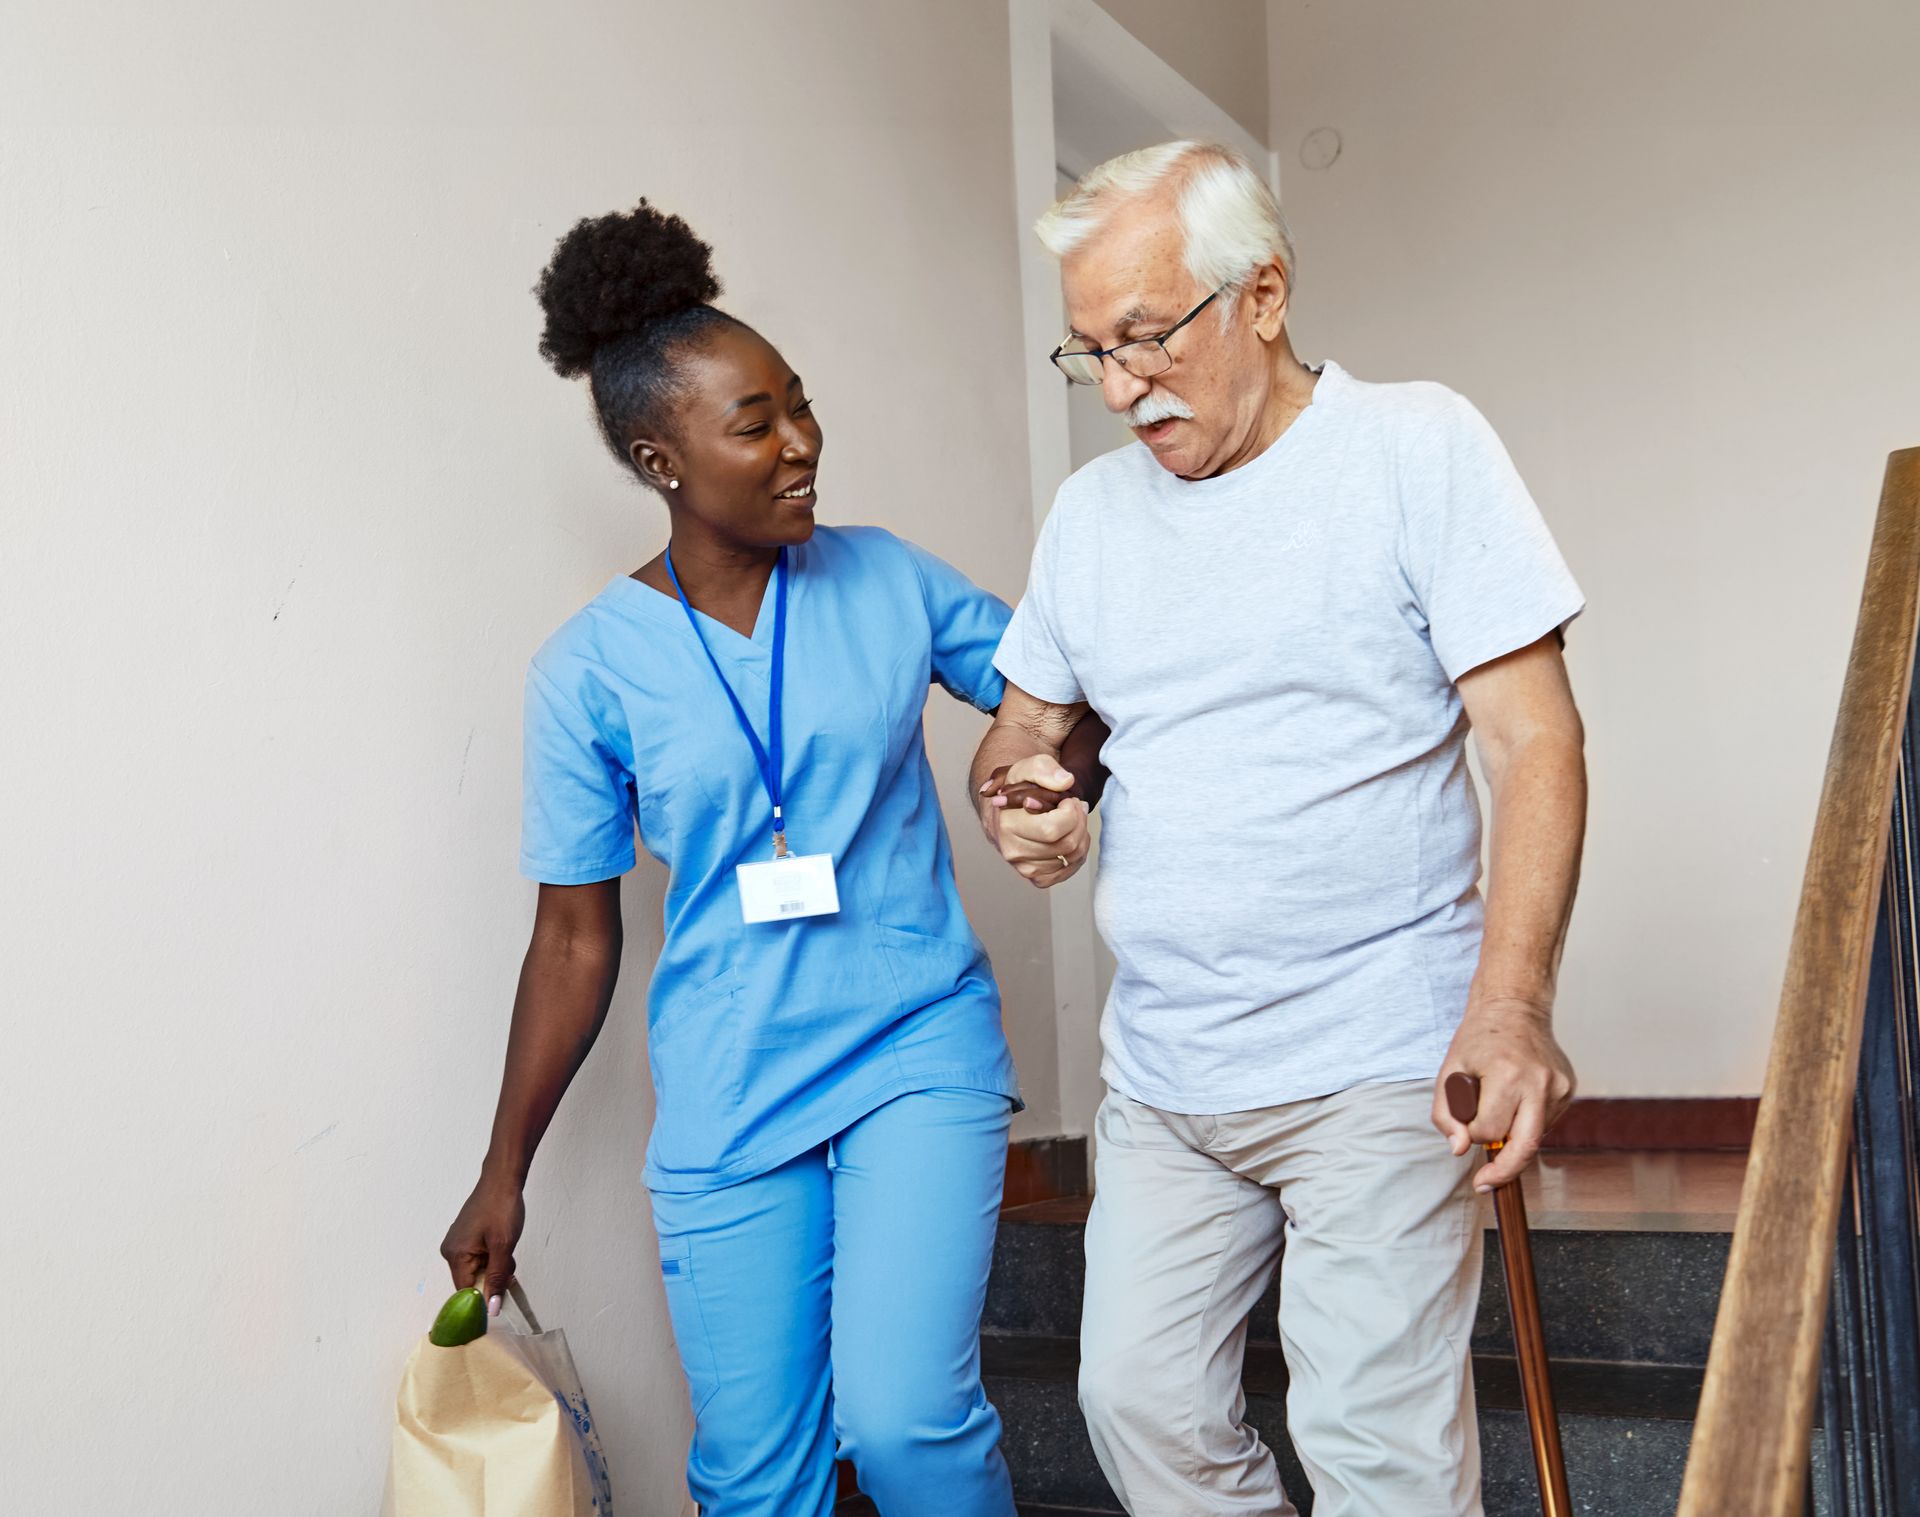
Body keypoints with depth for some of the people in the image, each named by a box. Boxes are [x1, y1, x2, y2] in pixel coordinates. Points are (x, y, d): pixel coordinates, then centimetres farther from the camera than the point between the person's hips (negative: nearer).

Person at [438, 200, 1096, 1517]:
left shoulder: (885, 580, 0)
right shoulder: (592, 667, -5)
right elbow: (575, 940, 3)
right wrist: (505, 1173, 7)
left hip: (918, 1050, 0)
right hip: (727, 1101, 0)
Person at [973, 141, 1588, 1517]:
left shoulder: (1417, 447, -6)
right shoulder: (1093, 506, 10)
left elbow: (1535, 741, -11)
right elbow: (1025, 721, 20)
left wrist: (1510, 1006, -24)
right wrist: (1015, 795, -6)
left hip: (1375, 1066, -5)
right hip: (1157, 1072, 6)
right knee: (1141, 1404, 10)